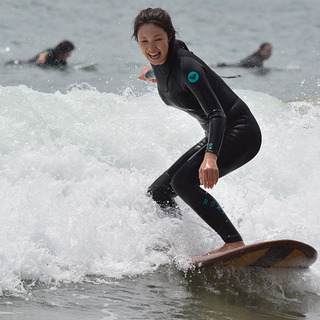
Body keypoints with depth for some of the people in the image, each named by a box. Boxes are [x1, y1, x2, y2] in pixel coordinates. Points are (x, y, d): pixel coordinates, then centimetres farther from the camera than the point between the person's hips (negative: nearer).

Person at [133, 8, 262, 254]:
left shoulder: (186, 67, -25)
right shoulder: (161, 61, -1)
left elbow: (217, 114, -35)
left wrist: (210, 157, -51)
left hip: (241, 132, -10)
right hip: (218, 138, 10)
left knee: (183, 181, -28)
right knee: (158, 193, 5)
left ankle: (235, 243, -33)